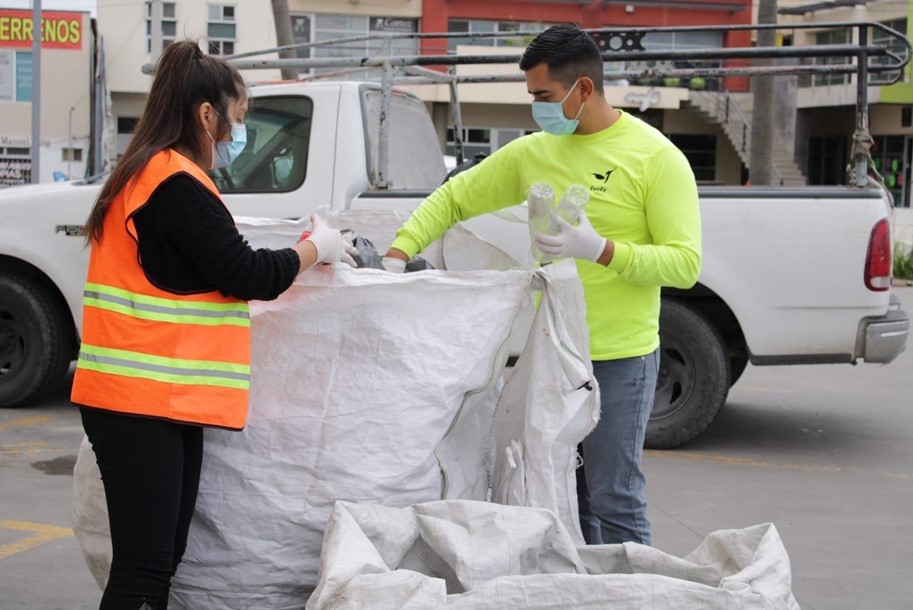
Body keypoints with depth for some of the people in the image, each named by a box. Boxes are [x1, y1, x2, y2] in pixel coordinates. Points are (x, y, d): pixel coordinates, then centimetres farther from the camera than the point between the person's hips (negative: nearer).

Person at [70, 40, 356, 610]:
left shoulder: (149, 176, 18)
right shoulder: (177, 184, -15)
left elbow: (212, 269, 21)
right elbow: (247, 275, -14)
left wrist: (297, 253, 14)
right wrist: (316, 248, 2)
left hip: (159, 403, 10)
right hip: (142, 404, -10)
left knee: (162, 560, 12)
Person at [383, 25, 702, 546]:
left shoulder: (656, 158, -8)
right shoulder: (533, 153, 8)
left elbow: (685, 264, -13)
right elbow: (453, 198, 14)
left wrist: (600, 249, -25)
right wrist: (397, 255, 0)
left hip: (619, 360, -6)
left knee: (614, 502, -5)